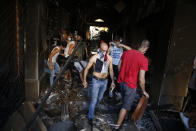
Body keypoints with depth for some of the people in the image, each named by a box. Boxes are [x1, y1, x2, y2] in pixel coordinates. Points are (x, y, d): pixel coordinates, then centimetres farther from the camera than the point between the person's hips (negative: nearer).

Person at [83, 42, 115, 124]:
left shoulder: (110, 58, -10)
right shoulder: (94, 58, -20)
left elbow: (111, 70, 5)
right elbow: (87, 69, -7)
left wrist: (112, 81, 10)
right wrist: (84, 80, -2)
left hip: (105, 81, 4)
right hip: (96, 81, -4)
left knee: (100, 97, 24)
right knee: (94, 99, 1)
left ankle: (95, 106, 55)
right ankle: (90, 117, 22)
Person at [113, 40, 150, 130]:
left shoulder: (126, 52, -2)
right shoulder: (144, 59, -19)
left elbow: (119, 66, 7)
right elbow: (141, 79, -18)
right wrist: (144, 91, -2)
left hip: (121, 82, 6)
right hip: (130, 85, -6)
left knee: (125, 101, 30)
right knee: (125, 107, 12)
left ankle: (124, 116, 54)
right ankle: (117, 127, 26)